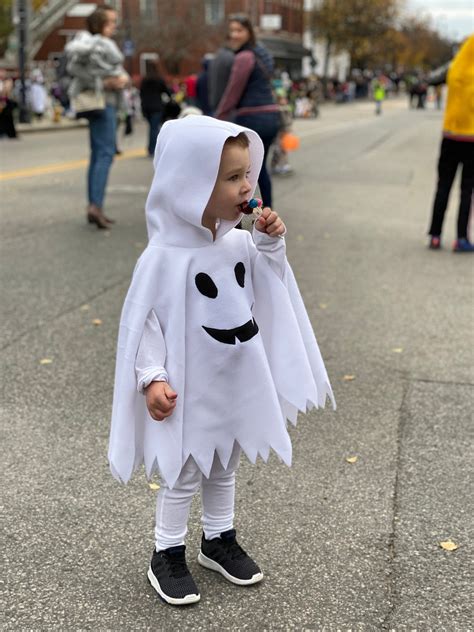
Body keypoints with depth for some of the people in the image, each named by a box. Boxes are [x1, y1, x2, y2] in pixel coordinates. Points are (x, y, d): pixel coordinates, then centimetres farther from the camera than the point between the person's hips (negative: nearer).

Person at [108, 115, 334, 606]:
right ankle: (167, 557, 30)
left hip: (237, 385, 6)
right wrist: (152, 379, -21)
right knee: (183, 478, 10)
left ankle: (219, 541, 43)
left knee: (223, 469, 23)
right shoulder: (163, 257, -22)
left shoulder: (240, 241, -4)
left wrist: (271, 244, -6)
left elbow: (269, 292, 9)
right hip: (189, 391, -6)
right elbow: (144, 322, -17)